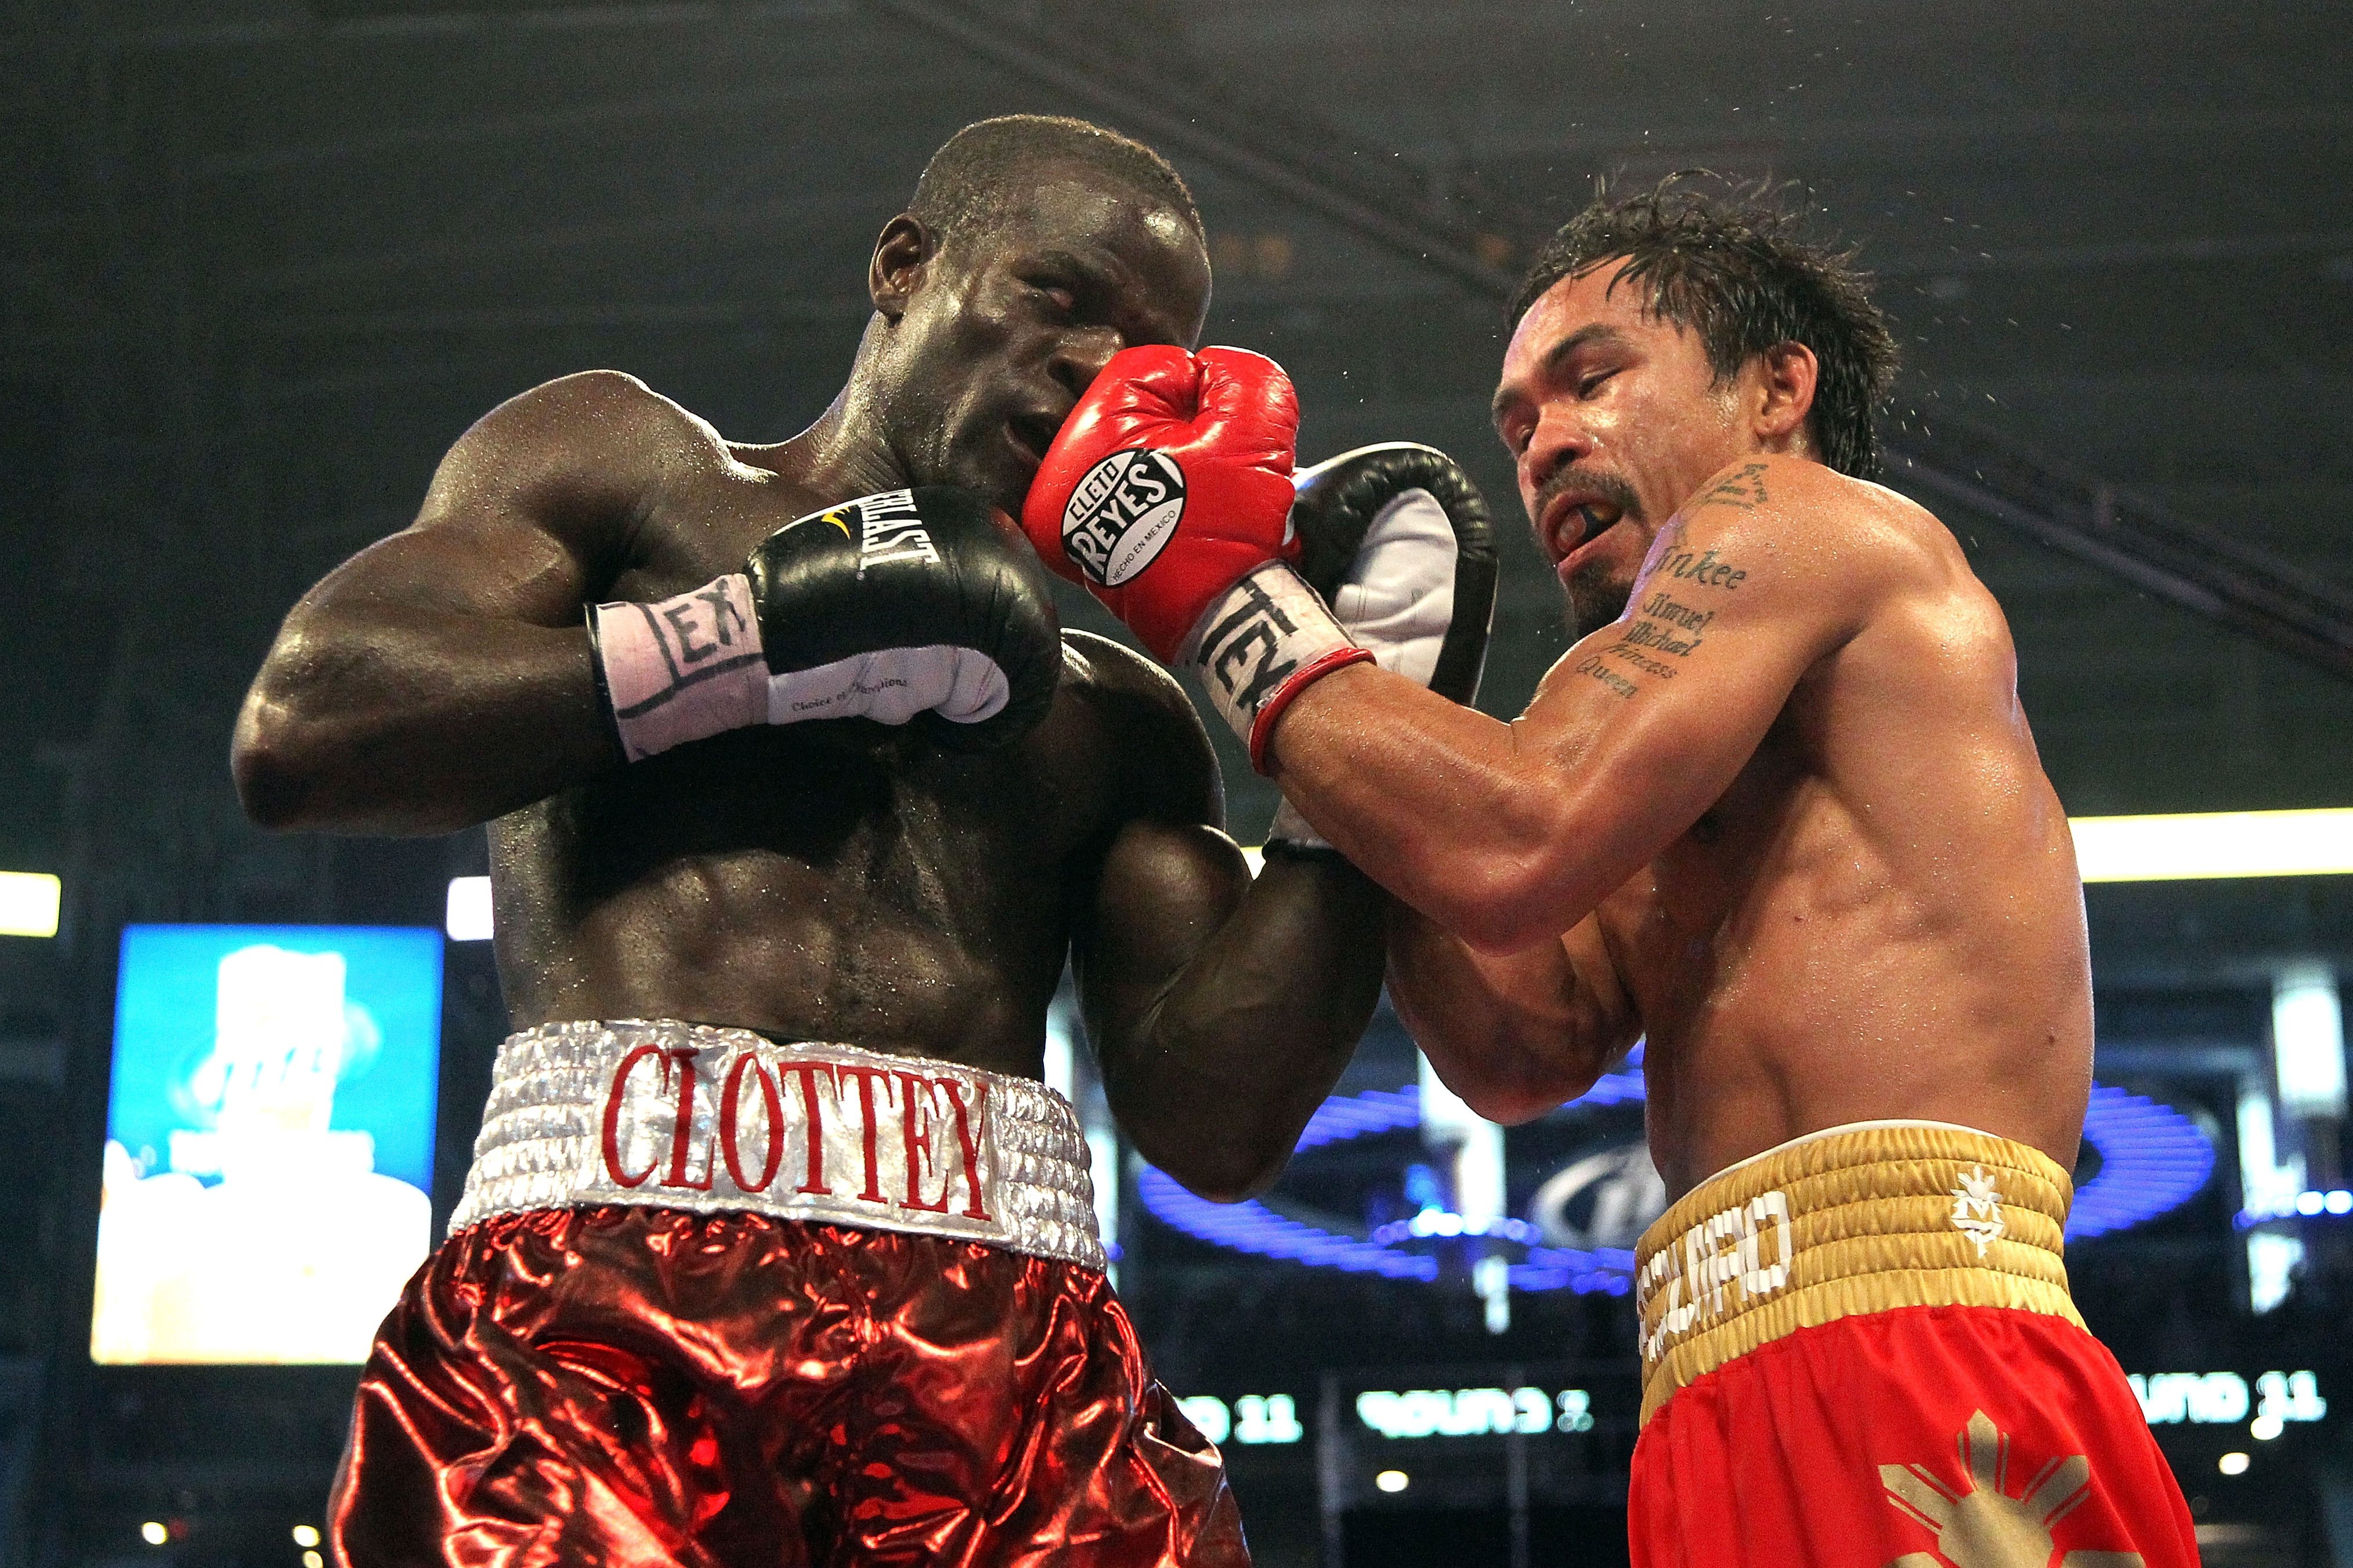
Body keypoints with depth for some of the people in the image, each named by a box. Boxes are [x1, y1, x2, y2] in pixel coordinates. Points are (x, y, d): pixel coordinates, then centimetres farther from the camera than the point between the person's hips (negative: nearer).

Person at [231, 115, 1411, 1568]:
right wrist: (764, 641, 2)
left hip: (1008, 1320, 3)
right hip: (615, 1273, -3)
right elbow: (303, 731, 2)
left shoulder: (1116, 716, 25)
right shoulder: (626, 459, 19)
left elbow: (1216, 1125, 13)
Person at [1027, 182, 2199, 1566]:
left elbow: (1518, 847, -12)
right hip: (1749, 1418, 8)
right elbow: (1525, 1048, 12)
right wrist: (1371, 650, 14)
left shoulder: (1799, 513, 3)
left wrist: (1224, 592, 1)